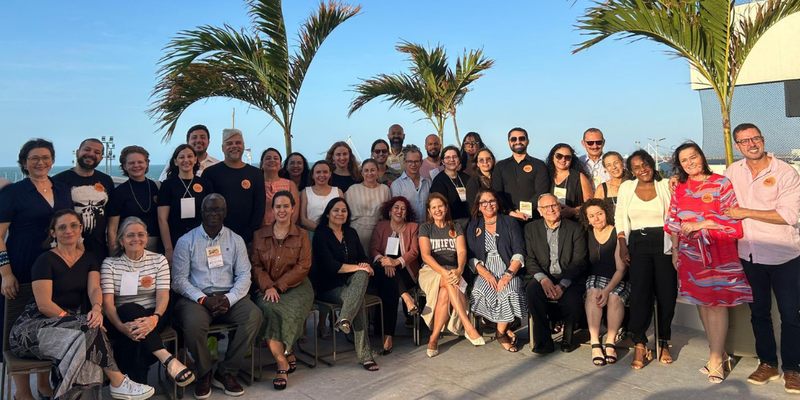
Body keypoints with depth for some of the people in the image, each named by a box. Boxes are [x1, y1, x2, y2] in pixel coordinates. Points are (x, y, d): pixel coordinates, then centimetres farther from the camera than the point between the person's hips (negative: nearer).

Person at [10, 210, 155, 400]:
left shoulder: (89, 259, 10)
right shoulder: (45, 260, -7)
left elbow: (94, 288, -8)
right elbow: (44, 305, -14)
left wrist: (97, 308, -32)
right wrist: (80, 322, -22)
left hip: (71, 324, 5)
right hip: (35, 326, -5)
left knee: (91, 323, -30)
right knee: (89, 328, -30)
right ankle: (118, 384, -23)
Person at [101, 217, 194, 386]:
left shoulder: (159, 260, 6)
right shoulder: (109, 263, 4)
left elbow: (163, 296, -6)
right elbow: (107, 302, -8)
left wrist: (154, 319, -29)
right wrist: (121, 326, -29)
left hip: (151, 318, 1)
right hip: (122, 319, 0)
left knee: (138, 334, -34)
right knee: (130, 310, -35)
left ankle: (135, 386, -20)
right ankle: (167, 359, -47)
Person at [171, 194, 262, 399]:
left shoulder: (236, 240, 11)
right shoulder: (186, 241, 6)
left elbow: (244, 275, 5)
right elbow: (179, 278, -1)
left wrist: (229, 299, -14)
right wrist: (203, 299, -16)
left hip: (228, 297, 2)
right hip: (196, 297, -2)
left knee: (254, 315, -26)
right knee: (193, 323, -35)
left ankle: (226, 372, -8)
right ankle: (204, 374, -5)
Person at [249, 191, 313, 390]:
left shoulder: (302, 235, 7)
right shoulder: (260, 235, 11)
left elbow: (303, 267, -3)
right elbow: (255, 265, 4)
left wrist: (278, 286, -14)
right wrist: (268, 287, -15)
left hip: (296, 287, -1)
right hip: (267, 287, 1)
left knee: (284, 313, -31)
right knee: (268, 308, -32)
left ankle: (282, 363, -15)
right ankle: (286, 357, -21)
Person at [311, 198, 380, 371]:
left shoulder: (351, 233, 15)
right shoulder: (321, 235, -5)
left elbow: (363, 259, 11)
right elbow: (331, 266, -17)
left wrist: (365, 267, -13)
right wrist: (358, 267, -17)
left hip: (350, 283, 5)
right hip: (328, 287, -5)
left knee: (362, 275, -30)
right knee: (358, 297, -32)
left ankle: (345, 319, -37)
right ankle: (364, 354, -31)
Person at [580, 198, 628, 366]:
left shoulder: (617, 234, -4)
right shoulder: (587, 235, 6)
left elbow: (621, 269, -9)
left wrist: (608, 290, -24)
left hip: (617, 281, -1)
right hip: (595, 279, 1)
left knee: (614, 297, -33)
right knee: (593, 292, -32)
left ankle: (610, 343, -23)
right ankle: (595, 344, -33)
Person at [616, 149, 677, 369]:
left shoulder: (666, 186, 7)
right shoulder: (626, 187, 11)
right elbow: (620, 218, 11)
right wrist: (622, 244, 1)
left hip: (664, 244, 0)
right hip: (638, 246, 0)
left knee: (667, 294, 0)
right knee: (640, 293, -9)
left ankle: (664, 343, 16)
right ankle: (639, 345, -2)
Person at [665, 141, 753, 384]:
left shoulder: (721, 183, -3)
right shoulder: (680, 190, 10)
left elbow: (733, 217, -9)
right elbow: (674, 223, 14)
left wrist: (700, 224, -14)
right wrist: (675, 251, 11)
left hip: (718, 252, -4)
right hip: (691, 253, 4)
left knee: (717, 303, -5)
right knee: (701, 302, 7)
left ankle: (716, 359, 3)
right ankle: (718, 354, 19)